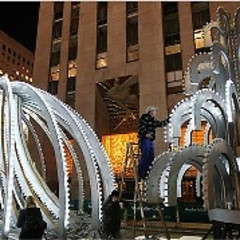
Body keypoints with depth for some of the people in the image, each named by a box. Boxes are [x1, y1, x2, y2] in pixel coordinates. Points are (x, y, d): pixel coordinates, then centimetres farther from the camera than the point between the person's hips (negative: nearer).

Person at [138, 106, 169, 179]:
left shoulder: (153, 120, 19)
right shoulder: (144, 118, -6)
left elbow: (161, 124, 28)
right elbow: (141, 127, -17)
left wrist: (169, 119, 25)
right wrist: (146, 133, -32)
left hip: (150, 141, 9)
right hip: (144, 140, -9)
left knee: (151, 157, 8)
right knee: (145, 156, -14)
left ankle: (147, 173, 16)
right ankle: (141, 173, -8)